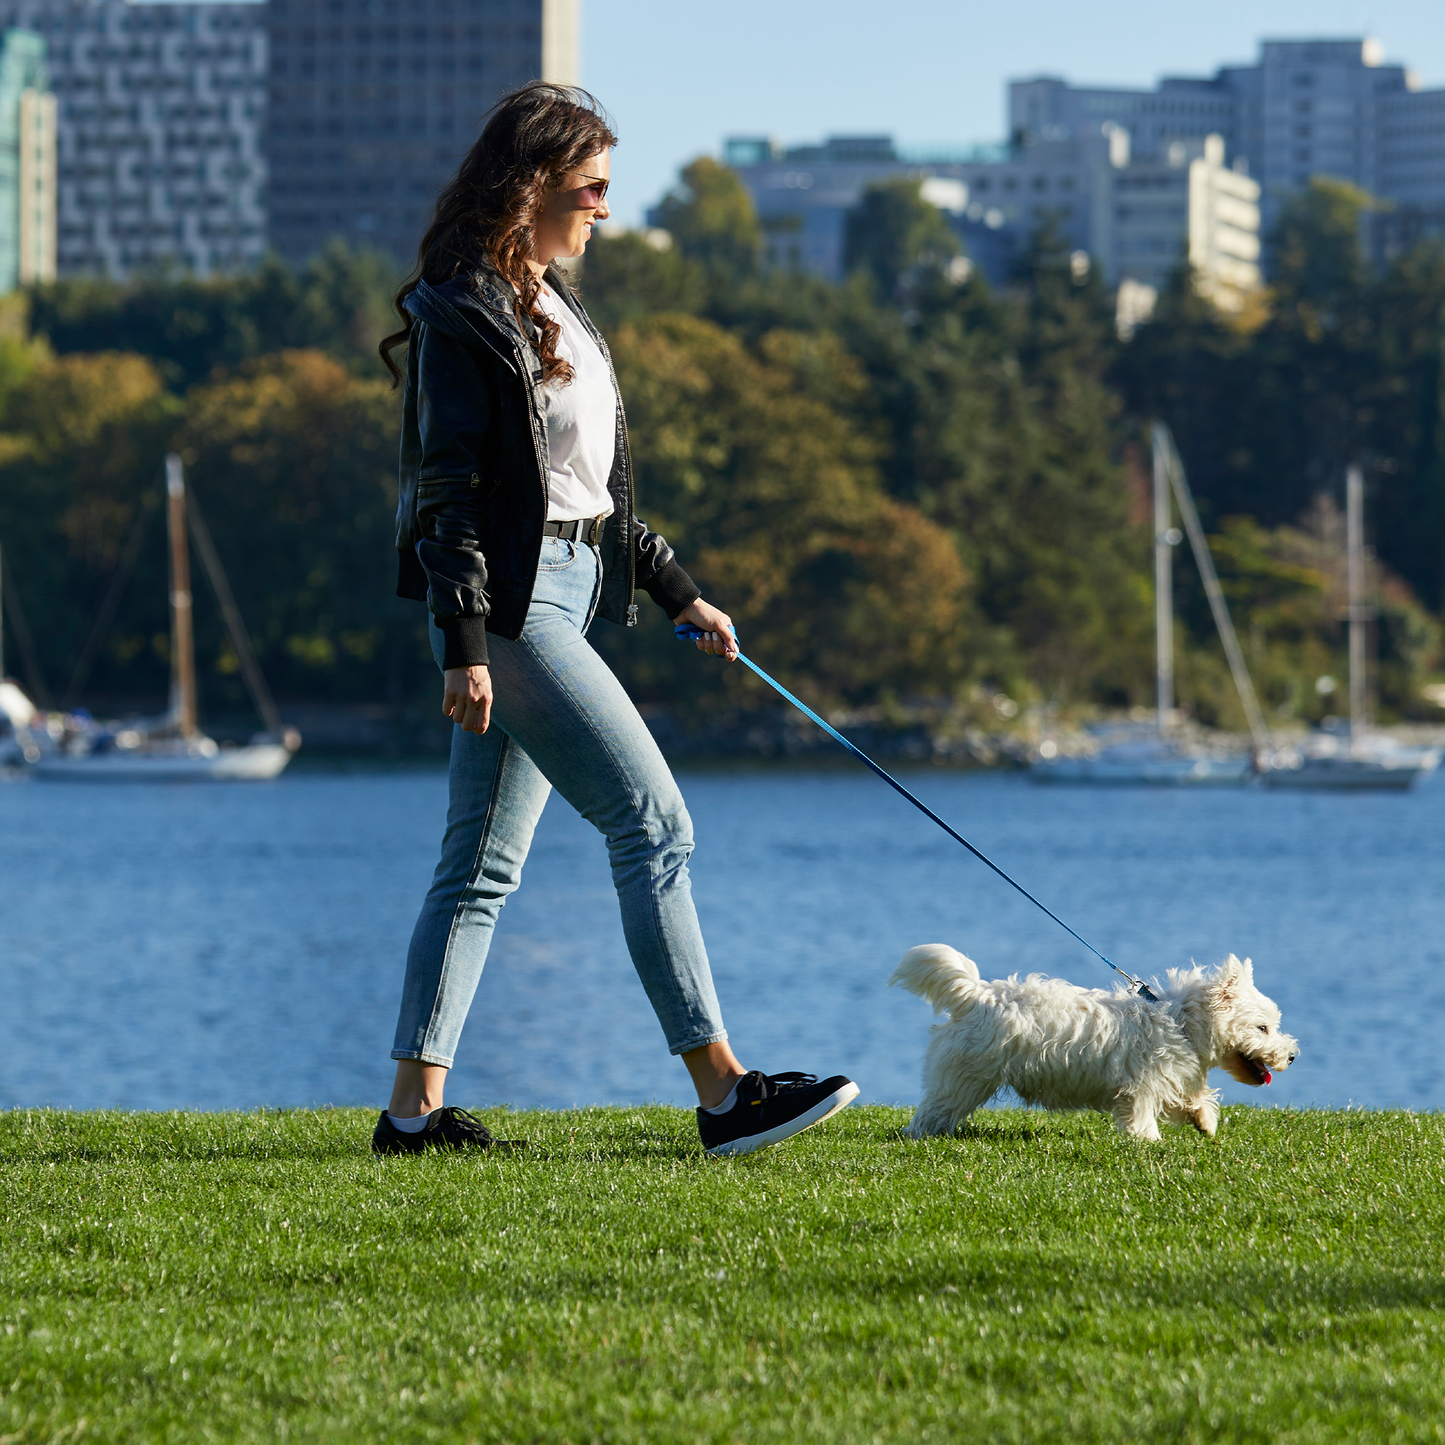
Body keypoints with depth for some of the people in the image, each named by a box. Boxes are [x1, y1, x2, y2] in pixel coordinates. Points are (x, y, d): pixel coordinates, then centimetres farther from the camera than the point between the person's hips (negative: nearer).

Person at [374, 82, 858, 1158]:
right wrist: (465, 647, -20)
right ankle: (722, 1091, -12)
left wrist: (679, 592, 22)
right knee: (653, 820, -12)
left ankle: (416, 1106, 9)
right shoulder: (465, 312, -11)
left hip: (564, 585, 10)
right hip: (508, 595, -10)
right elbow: (447, 490, -15)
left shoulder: (552, 306, 18)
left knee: (487, 856, 8)